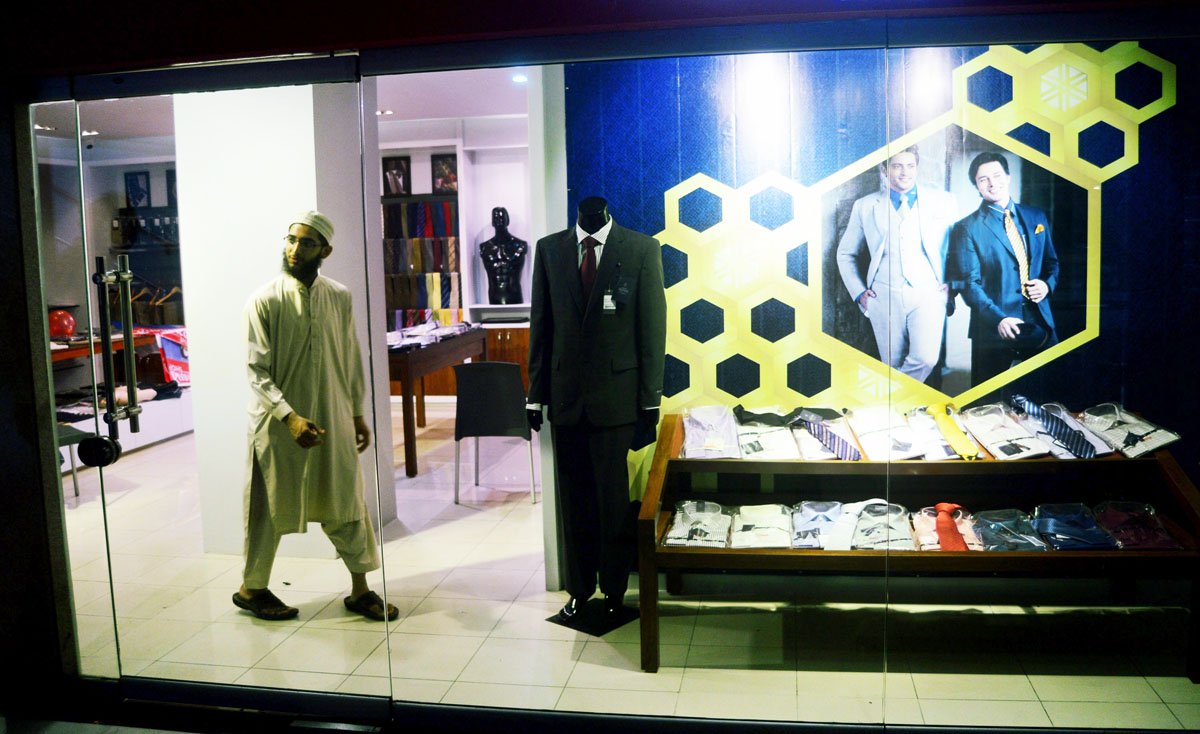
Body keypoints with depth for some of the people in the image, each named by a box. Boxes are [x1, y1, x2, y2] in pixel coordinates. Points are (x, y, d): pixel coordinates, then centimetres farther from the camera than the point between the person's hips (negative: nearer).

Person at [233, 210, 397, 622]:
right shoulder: (265, 301, -10)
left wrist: (358, 413, 10)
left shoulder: (339, 297, 2)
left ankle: (359, 589, 22)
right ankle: (251, 588, 30)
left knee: (347, 503, 9)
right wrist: (289, 417, -24)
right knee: (270, 507, 10)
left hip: (333, 419, 4)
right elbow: (257, 370, -14)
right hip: (280, 422, -4)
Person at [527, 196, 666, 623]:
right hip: (565, 396, 3)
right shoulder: (549, 249, 6)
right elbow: (540, 326, 7)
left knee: (613, 499, 4)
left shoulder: (642, 249, -1)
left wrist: (651, 400, -4)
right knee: (573, 499, 11)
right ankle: (579, 588, 25)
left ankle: (614, 590, 20)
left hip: (616, 396, -2)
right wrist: (536, 394, 5)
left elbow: (653, 327, -2)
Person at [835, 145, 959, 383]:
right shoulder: (865, 206, 9)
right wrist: (859, 292, 8)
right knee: (893, 366, 4)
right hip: (884, 296, 1)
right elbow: (845, 253, 17)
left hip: (928, 294, -1)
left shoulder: (942, 201, 7)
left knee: (926, 358, -20)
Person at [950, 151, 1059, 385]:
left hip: (1040, 324, 4)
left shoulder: (1036, 217, 11)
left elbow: (1051, 262, 19)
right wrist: (998, 319, -22)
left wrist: (1047, 284, -4)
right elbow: (969, 283, -10)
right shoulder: (967, 228, -5)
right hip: (994, 328, -4)